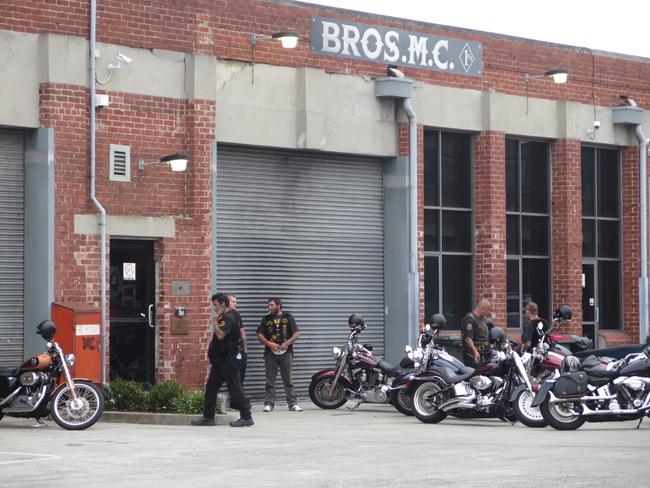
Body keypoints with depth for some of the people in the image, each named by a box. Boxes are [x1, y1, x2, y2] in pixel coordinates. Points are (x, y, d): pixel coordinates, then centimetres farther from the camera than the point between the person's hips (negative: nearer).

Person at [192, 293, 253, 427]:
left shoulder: (229, 318, -14)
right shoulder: (222, 318, 17)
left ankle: (246, 417, -4)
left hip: (228, 359, -10)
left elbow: (221, 335, -26)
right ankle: (208, 417, 16)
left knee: (234, 388, -8)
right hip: (219, 360, 10)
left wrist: (214, 321, -15)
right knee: (211, 387, 11)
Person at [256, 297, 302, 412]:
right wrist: (269, 343, -10)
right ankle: (269, 403, 5)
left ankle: (293, 403, 3)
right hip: (270, 353, 1)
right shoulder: (266, 319, 11)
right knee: (270, 381, 2)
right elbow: (259, 335, 6)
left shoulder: (288, 317, 6)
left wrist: (287, 343, -13)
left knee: (288, 380, 1)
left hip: (286, 352, -1)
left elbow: (296, 333, 2)